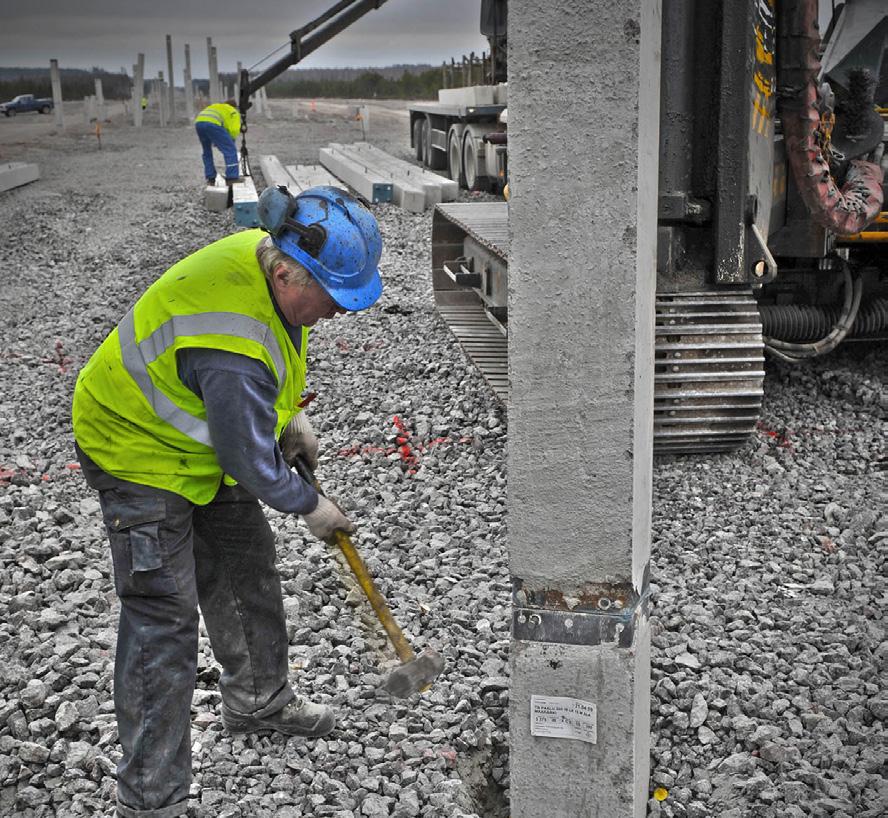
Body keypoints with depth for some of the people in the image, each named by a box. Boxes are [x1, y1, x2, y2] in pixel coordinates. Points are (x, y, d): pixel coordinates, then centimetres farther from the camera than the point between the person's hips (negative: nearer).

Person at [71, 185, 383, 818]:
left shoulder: (270, 251, -12)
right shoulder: (234, 352, -41)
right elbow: (249, 459, -26)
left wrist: (291, 416, 9)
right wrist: (311, 508, -10)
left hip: (202, 432, 10)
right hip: (139, 456, -9)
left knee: (247, 564, 19)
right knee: (163, 615, -8)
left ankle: (258, 699, 43)